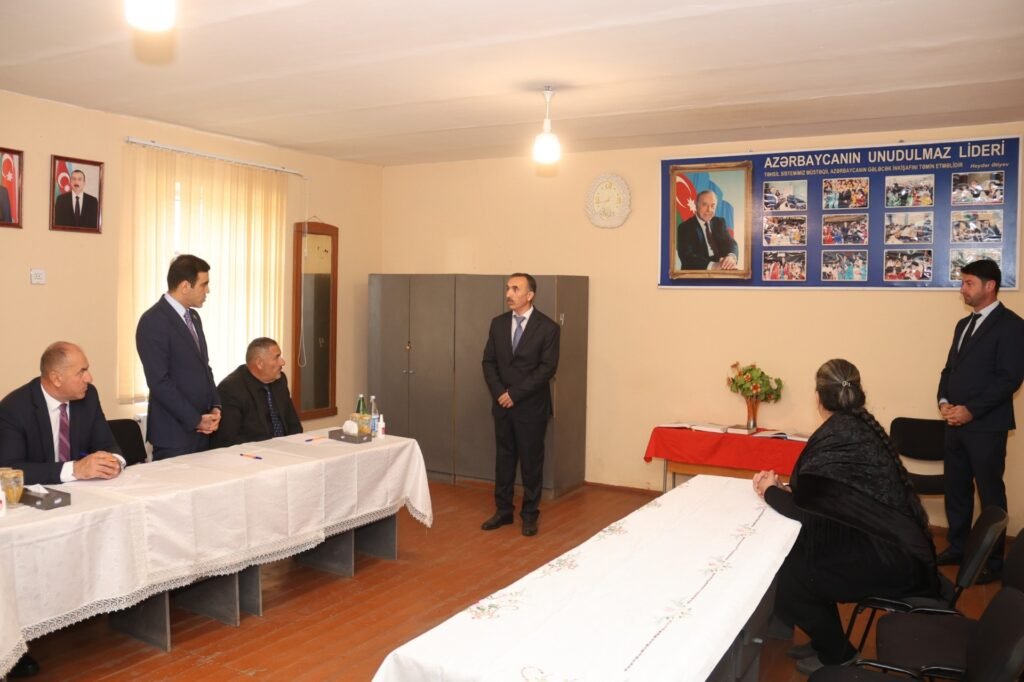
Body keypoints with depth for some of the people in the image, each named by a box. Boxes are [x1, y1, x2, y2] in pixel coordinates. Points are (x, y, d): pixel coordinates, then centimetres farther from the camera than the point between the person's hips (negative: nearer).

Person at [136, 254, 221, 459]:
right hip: (174, 432, -7)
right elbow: (159, 381, -17)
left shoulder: (193, 317, 13)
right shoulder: (153, 321, -13)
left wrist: (215, 408, 4)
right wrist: (195, 420, -15)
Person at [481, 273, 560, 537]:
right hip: (502, 404, 4)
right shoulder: (498, 323, 6)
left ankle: (530, 514, 18)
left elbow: (547, 368, -14)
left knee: (531, 460, 5)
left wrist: (515, 394, -16)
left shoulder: (547, 327, -8)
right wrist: (499, 393, -8)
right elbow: (488, 361, 7)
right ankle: (503, 510, 23)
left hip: (531, 406, -4)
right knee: (503, 458, 11)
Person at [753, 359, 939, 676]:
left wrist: (770, 492, -6)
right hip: (898, 543, 8)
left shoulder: (837, 434, -22)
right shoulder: (859, 424, 5)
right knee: (796, 557, 11)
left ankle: (837, 655, 20)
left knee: (789, 579, -1)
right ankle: (827, 641, 26)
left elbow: (804, 508, -23)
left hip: (890, 557, -8)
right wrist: (783, 486, 5)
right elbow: (822, 494, 12)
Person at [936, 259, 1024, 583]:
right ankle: (957, 547, 26)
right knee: (955, 488, 13)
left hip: (986, 426, -7)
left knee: (990, 493, 3)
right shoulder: (964, 324, 17)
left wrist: (971, 410, -18)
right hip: (956, 422, 7)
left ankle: (993, 561, 14)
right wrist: (944, 401, -1)